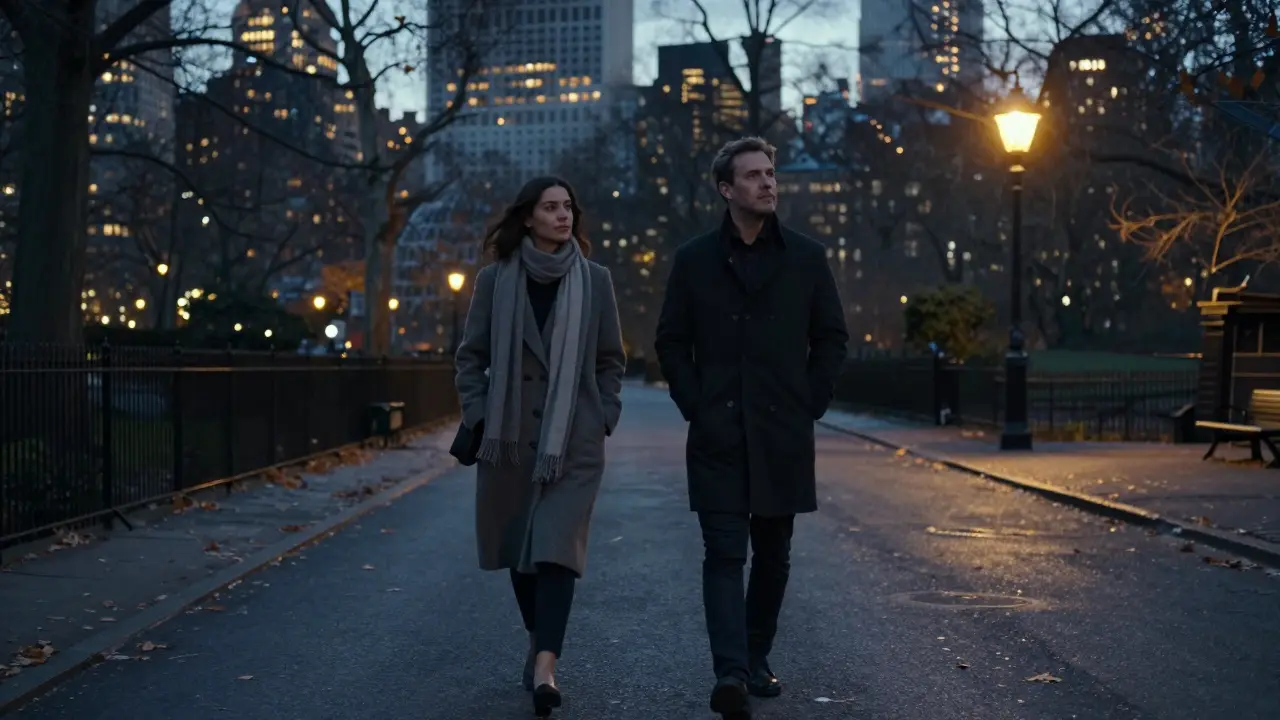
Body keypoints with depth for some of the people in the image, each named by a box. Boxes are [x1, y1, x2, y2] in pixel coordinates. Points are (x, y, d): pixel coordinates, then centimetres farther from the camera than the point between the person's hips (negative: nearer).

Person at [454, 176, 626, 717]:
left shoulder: (594, 280, 2)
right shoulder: (495, 279, 1)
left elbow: (611, 360, 9)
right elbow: (471, 355, 7)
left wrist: (604, 418, 2)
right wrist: (478, 417, -1)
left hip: (574, 439, -1)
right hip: (509, 436, 2)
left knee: (557, 547, -12)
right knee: (518, 549, 11)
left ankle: (544, 667, -19)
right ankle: (540, 647, 29)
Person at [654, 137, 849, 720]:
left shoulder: (806, 258, 6)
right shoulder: (694, 260, 4)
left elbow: (832, 338, 10)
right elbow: (671, 341, 8)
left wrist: (809, 405, 2)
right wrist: (694, 405, -1)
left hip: (782, 434, 2)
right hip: (717, 435, -2)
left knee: (773, 554, 10)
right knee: (724, 552, -9)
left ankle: (756, 660, 25)